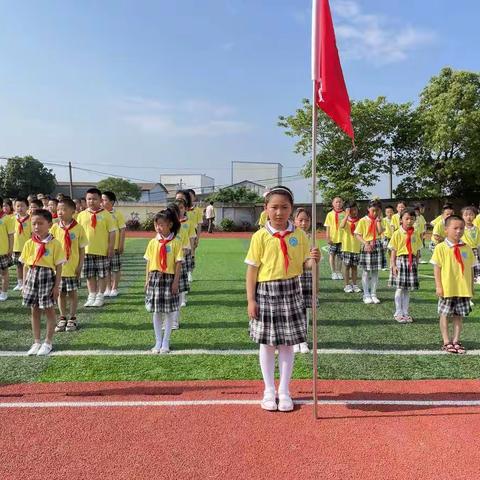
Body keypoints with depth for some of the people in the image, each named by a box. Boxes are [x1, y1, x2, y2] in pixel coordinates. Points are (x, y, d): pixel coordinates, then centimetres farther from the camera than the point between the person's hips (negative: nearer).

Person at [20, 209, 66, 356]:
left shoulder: (55, 244, -8)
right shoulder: (29, 243, 4)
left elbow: (59, 267, -7)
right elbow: (25, 265, 9)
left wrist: (56, 286, -9)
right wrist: (24, 284, 6)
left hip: (47, 276, -4)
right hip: (32, 276, 4)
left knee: (49, 311, 5)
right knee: (34, 311, 12)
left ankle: (48, 342, 17)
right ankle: (36, 342, 24)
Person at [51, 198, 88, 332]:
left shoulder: (78, 228, -6)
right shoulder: (55, 227, 0)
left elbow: (81, 249, -2)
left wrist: (80, 266, -6)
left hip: (73, 268, -2)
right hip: (58, 267, 2)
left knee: (73, 293, 7)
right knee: (61, 293, 11)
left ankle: (72, 319, 20)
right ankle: (62, 318, 24)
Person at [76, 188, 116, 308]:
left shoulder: (106, 215, -1)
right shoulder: (81, 215, 6)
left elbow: (112, 232, -1)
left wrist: (111, 247, -6)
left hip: (102, 250, -2)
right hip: (86, 250, 3)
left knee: (102, 274, 4)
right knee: (89, 275, 9)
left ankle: (100, 296, 17)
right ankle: (91, 296, 22)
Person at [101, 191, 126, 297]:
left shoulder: (117, 214, -6)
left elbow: (122, 230, -5)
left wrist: (121, 245, -9)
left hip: (115, 246, -4)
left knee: (116, 268, 4)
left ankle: (114, 289, 16)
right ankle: (108, 288, 22)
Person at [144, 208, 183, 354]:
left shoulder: (175, 242, -6)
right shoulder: (153, 242, 4)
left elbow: (178, 263, -6)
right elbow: (149, 262, 8)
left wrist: (176, 281, -10)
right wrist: (147, 279, 5)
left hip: (169, 278, -3)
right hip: (155, 278, 3)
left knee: (169, 312, 4)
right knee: (156, 312, 9)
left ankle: (165, 343, 17)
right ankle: (158, 342, 19)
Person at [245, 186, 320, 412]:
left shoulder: (299, 235, 1)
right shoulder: (260, 236, -5)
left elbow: (303, 266, 5)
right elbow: (252, 269, -4)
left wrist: (313, 260, -18)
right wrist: (251, 300, -7)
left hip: (291, 292, 2)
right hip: (266, 293, -1)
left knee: (287, 344, 9)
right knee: (267, 344, 9)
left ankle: (284, 391, 25)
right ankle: (269, 391, 26)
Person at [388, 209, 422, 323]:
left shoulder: (416, 233, 6)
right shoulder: (397, 234, -4)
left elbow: (417, 251, 10)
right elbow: (393, 251, -5)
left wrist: (416, 263, 7)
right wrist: (393, 265, -10)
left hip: (412, 262, 3)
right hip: (400, 260, -3)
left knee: (408, 289, 9)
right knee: (399, 289, 1)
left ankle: (406, 312, 18)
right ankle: (398, 313, 11)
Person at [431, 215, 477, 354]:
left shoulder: (467, 248, 5)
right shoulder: (441, 248, -7)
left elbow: (471, 269, 11)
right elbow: (437, 268, -7)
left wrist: (471, 287, 10)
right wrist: (438, 286, -11)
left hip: (463, 289, 4)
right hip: (447, 289, -4)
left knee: (459, 315, 10)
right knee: (445, 315, 5)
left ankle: (456, 340, 21)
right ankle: (446, 342, 15)